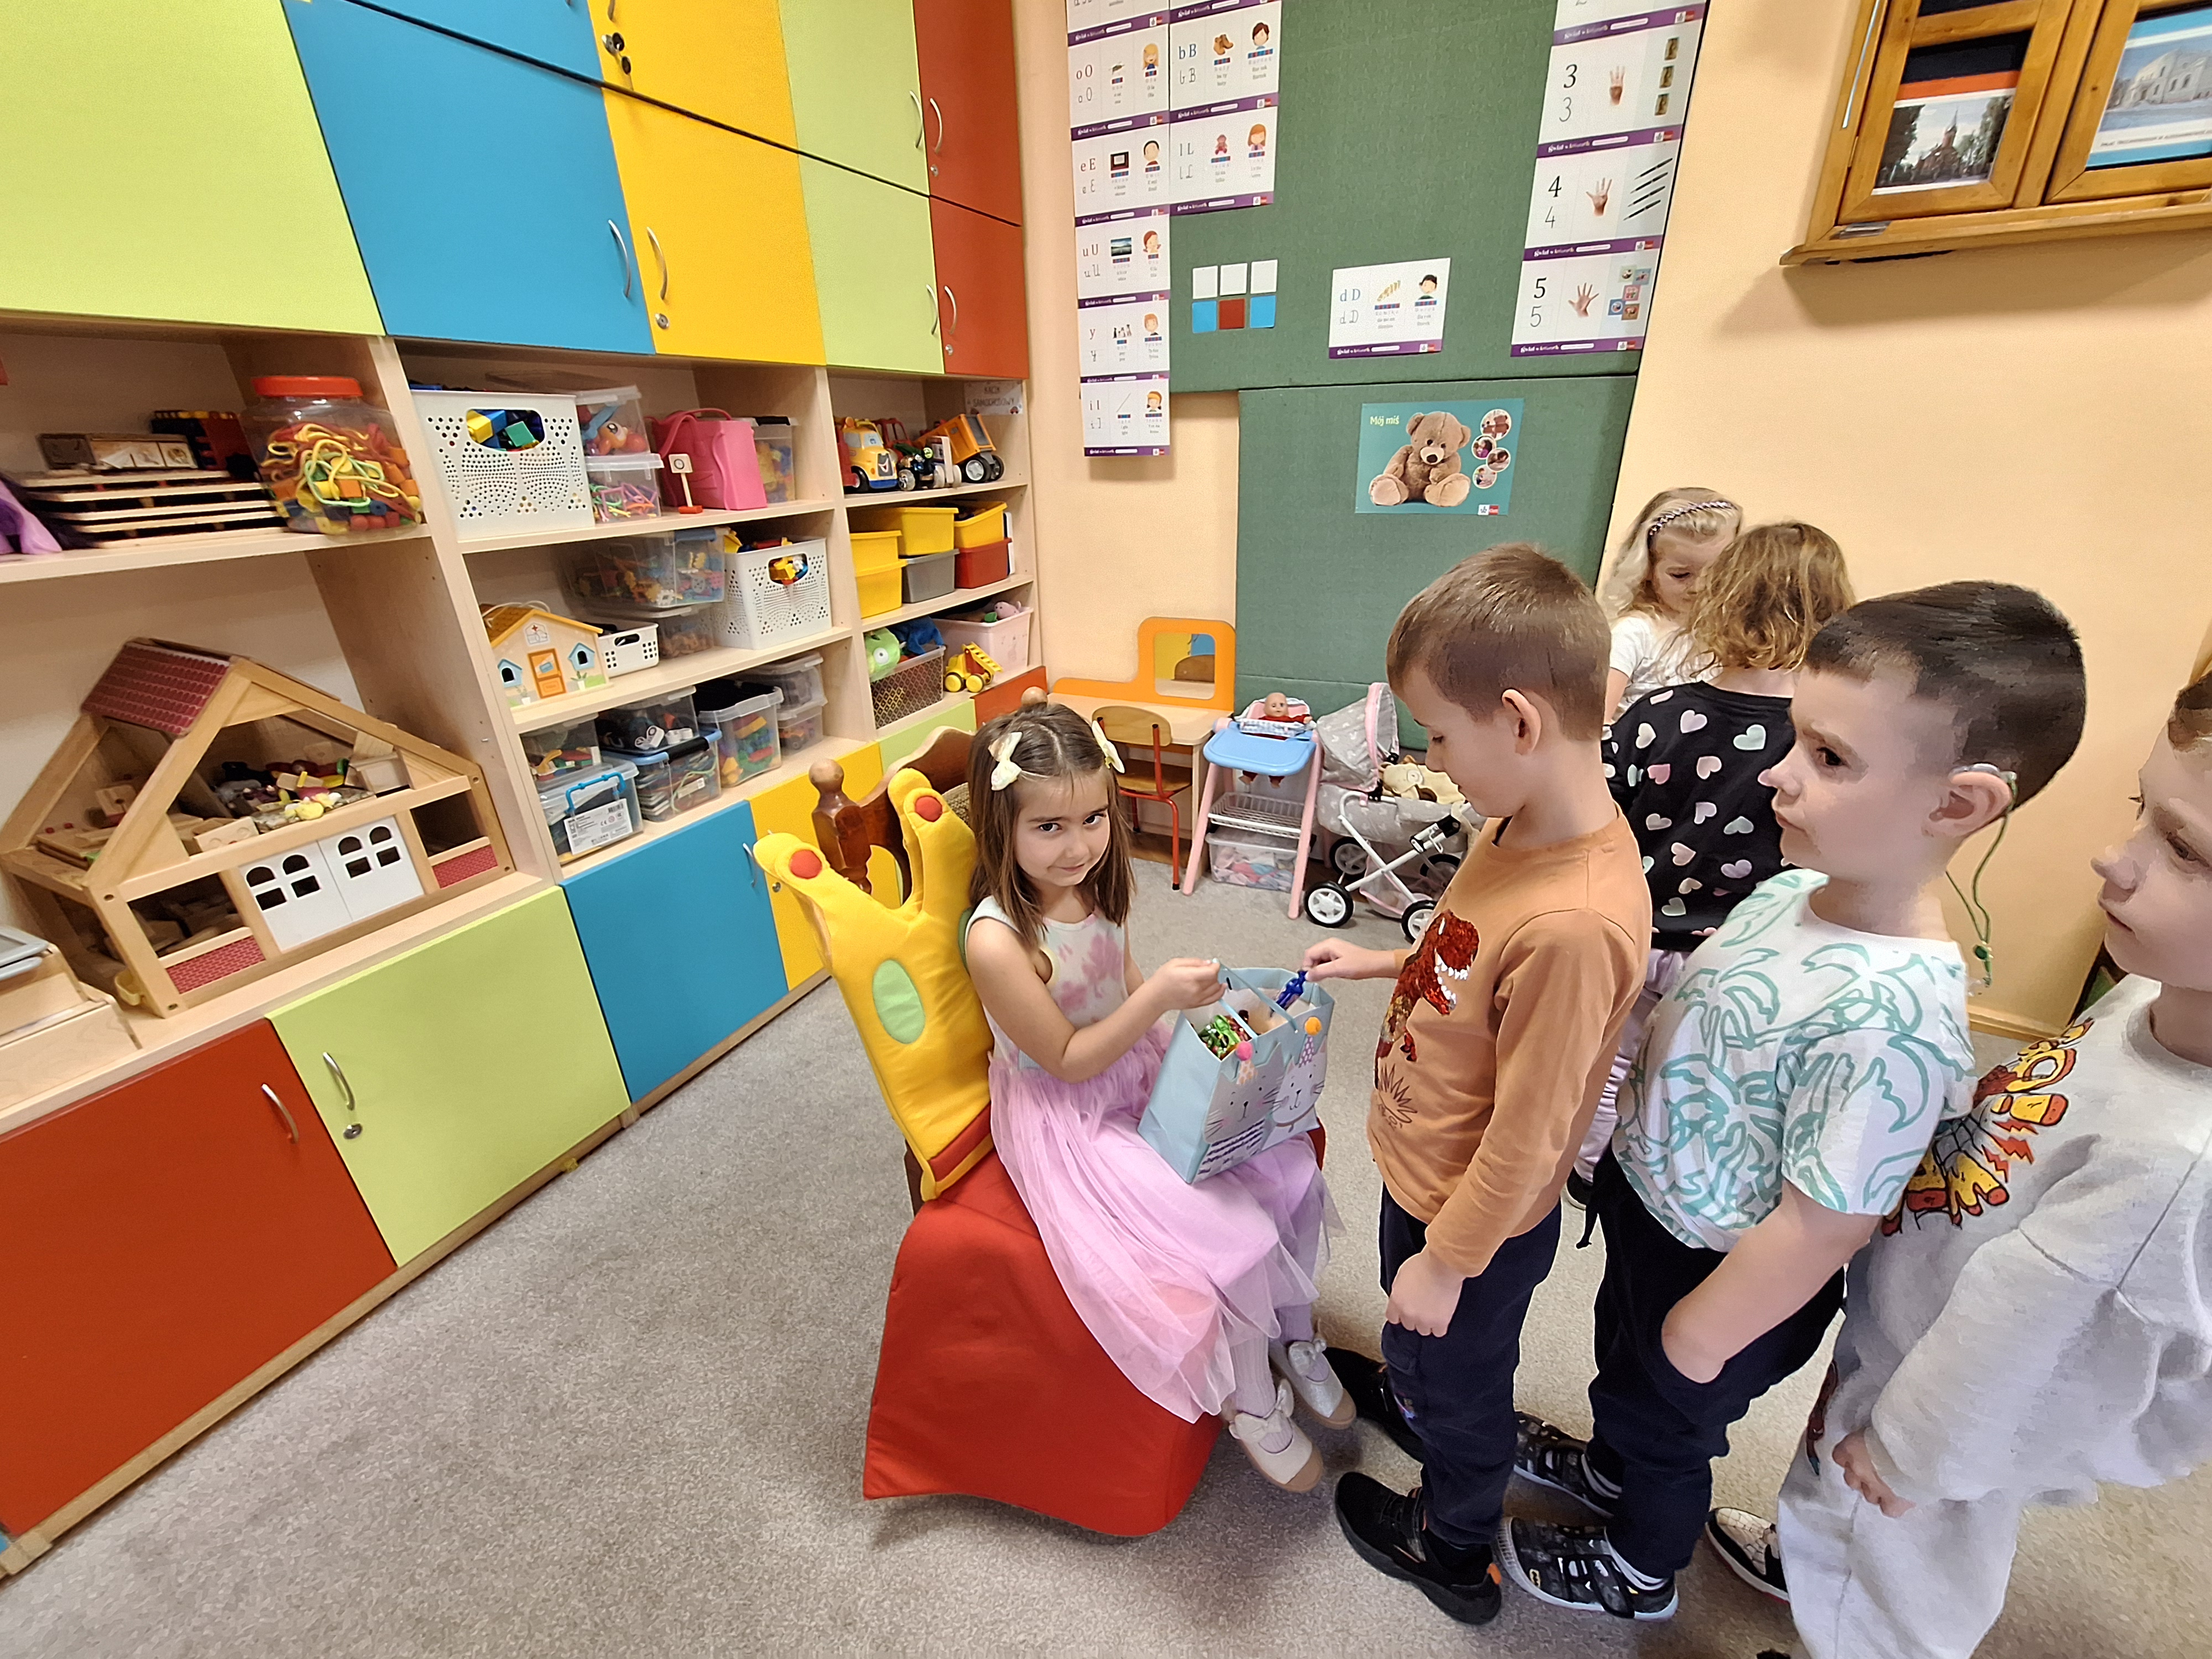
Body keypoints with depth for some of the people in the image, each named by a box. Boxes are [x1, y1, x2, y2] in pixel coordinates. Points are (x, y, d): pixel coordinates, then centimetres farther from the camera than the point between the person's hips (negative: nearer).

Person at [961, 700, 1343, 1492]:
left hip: (1139, 1077, 7)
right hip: (1067, 1122, -7)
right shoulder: (998, 940, -29)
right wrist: (1158, 997, -29)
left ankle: (1295, 1340, 28)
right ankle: (1252, 1405, 21)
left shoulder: (1098, 885, -7)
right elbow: (1067, 1060, -21)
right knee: (1234, 1243, -12)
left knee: (1289, 1171, 0)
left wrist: (1180, 999, -6)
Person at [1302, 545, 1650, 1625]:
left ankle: (1453, 1551, 55)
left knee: (1460, 1382, 24)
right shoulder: (1531, 826, -11)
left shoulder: (1573, 924, -39)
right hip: (1425, 1163, 7)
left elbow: (1525, 1135, -28)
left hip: (1476, 1216, -7)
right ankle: (1406, 1399, 68)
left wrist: (1447, 1262, -15)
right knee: (1420, 1340, 36)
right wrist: (1381, 962, 5)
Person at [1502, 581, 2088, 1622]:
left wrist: (1698, 1343, -14)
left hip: (1715, 1275, -6)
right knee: (1620, 1359, 32)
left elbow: (1818, 1229, -27)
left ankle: (1636, 1574, 55)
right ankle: (1608, 1469, 64)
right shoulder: (1797, 888, -12)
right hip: (1645, 1203, 6)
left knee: (1667, 1420, 24)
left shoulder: (1890, 1018, -37)